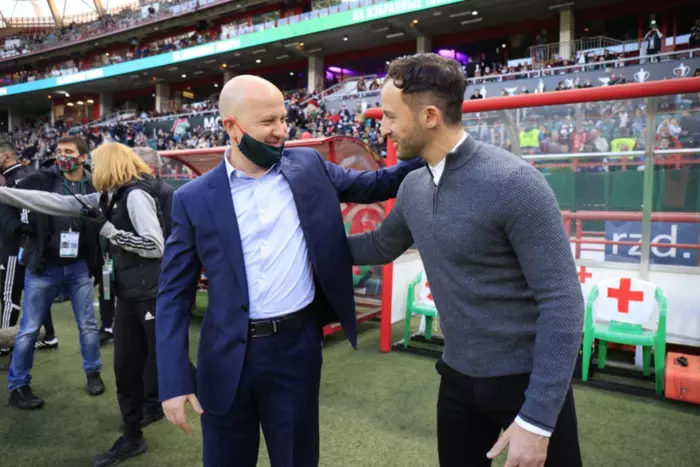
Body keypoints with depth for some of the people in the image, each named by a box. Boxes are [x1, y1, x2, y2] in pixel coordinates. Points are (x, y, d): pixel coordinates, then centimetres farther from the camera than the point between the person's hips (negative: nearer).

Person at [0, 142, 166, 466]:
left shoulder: (136, 195, -14)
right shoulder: (111, 197, 13)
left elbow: (156, 246, -21)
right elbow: (58, 203, 14)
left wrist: (106, 228, -16)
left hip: (152, 295, -9)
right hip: (129, 295, 9)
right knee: (126, 369, 14)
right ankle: (132, 437, 29)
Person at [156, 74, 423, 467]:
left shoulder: (309, 166, 1)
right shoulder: (195, 199, -5)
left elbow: (373, 185, 13)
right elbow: (175, 295, -2)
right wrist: (174, 381, -7)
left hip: (297, 347, 1)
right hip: (228, 357, 0)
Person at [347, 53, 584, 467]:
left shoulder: (513, 183, -22)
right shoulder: (413, 187, -1)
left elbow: (562, 301, -21)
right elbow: (381, 246, 18)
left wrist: (537, 420, -21)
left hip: (527, 380, -6)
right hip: (458, 377, 6)